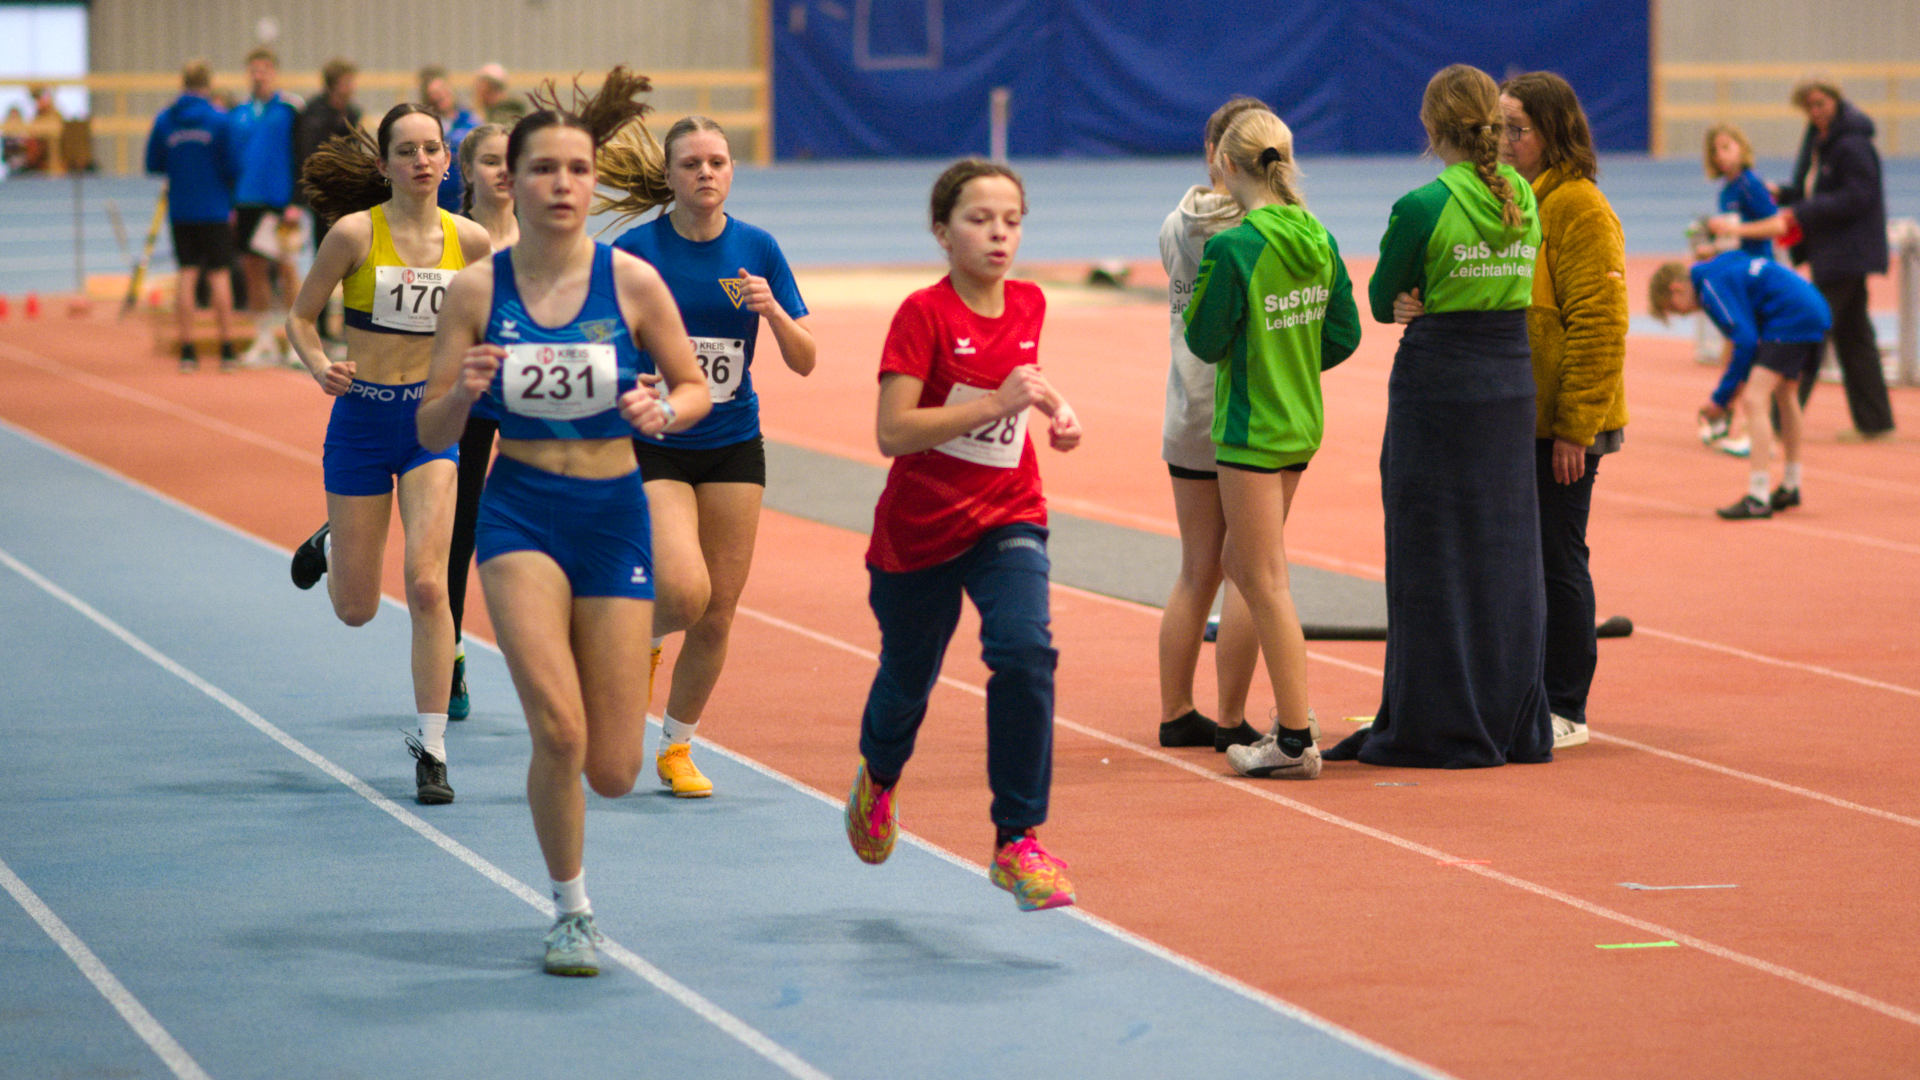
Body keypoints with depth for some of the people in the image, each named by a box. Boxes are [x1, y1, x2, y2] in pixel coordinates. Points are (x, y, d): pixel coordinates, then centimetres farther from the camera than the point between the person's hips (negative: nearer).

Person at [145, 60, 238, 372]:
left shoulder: (164, 121, -1)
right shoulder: (218, 119, -9)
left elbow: (153, 165, 4)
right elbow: (230, 166, -9)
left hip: (180, 211, 3)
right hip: (214, 210, -3)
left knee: (187, 273, 8)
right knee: (220, 274, 2)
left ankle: (187, 349, 5)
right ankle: (227, 349, 2)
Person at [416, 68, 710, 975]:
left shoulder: (631, 281, -5)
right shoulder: (477, 290, -4)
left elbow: (695, 387, 7)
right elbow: (431, 432, 0)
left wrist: (664, 412, -16)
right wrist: (464, 390, -21)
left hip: (615, 515, 1)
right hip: (520, 511, -1)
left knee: (613, 770, 1)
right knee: (558, 730, -19)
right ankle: (571, 913, 3)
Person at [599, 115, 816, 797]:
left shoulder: (756, 249, 0)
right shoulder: (636, 250, -8)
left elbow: (803, 362, 0)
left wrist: (772, 311, -17)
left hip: (734, 447, 3)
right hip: (653, 448, -3)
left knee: (717, 613, 3)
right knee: (684, 592, -22)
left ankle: (677, 747, 22)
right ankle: (639, 638, 15)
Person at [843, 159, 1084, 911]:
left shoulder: (1029, 305, 0)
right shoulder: (924, 314, -16)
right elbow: (892, 433, -25)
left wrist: (1050, 409, 3)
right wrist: (995, 403, -31)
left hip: (1007, 518, 3)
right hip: (918, 529, -3)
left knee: (1024, 651, -23)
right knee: (907, 678, 15)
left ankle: (1017, 842, -17)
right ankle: (878, 778, 52)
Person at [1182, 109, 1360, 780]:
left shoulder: (1232, 249, -19)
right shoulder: (1319, 240, 3)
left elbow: (1205, 342, -12)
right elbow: (1344, 334, 7)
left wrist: (1202, 287, 4)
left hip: (1252, 431, -8)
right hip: (1303, 423, 8)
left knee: (1266, 585, -2)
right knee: (1240, 561, 21)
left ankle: (1295, 742, 0)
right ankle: (1294, 704, 21)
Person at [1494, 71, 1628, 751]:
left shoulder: (1578, 209, -13)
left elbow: (1597, 324, -17)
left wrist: (1577, 426, -19)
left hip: (1561, 426, -8)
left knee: (1557, 561, -2)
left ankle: (1565, 711, 7)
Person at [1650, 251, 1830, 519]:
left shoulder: (1713, 286, -9)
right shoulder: (1726, 267, 21)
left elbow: (1746, 342, -15)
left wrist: (1721, 398, -9)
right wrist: (1741, 380, 16)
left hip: (1791, 322, -11)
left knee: (1755, 401, -14)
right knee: (1784, 394, 27)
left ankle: (1758, 500, -20)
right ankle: (1791, 487, 43)